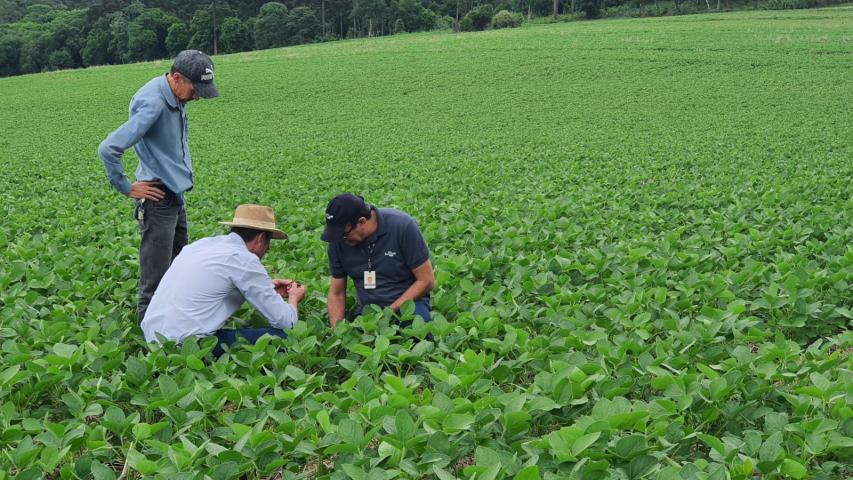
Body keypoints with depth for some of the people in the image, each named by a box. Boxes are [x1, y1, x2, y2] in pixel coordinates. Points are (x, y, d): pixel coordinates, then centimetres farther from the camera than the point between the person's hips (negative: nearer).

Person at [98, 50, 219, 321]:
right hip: (158, 199, -10)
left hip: (176, 196, 10)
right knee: (156, 279, -3)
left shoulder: (176, 98, 5)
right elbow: (108, 149, -26)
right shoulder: (152, 104, -23)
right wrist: (127, 189, -16)